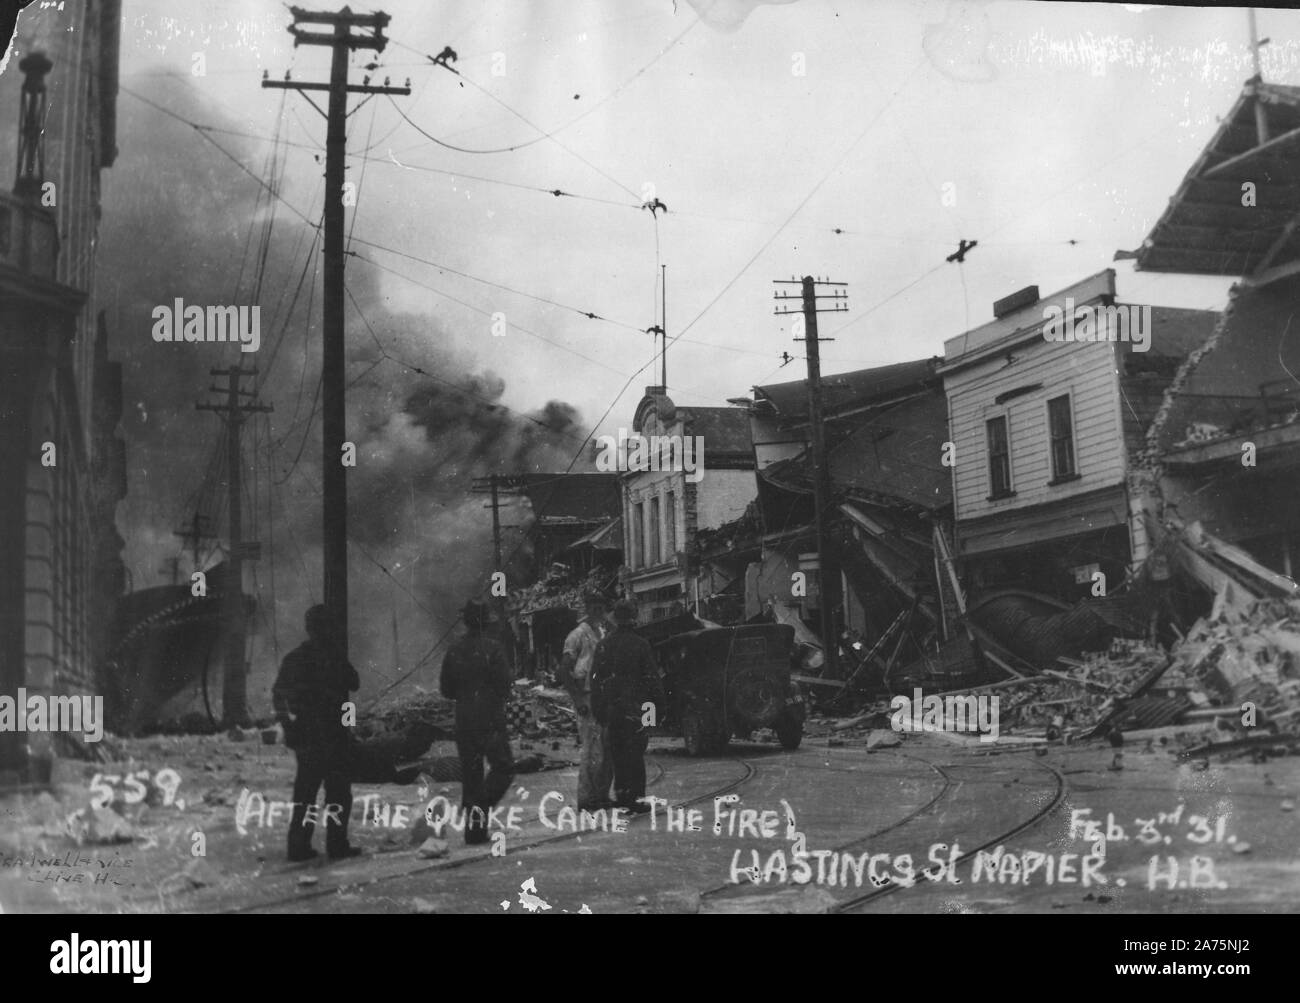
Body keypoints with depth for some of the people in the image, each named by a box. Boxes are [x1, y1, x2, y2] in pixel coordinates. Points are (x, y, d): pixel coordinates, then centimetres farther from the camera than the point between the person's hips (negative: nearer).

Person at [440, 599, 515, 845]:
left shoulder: (454, 651, 5)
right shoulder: (492, 647, -11)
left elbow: (446, 690, 9)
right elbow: (504, 683, -13)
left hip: (463, 721, 5)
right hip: (490, 721, -5)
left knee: (470, 774, 11)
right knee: (504, 768, 4)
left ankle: (474, 831, 11)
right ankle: (479, 807, -16)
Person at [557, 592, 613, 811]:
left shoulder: (606, 632, 15)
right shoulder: (578, 635, -7)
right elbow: (563, 671, -10)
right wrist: (578, 700, -16)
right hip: (588, 697, -7)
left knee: (609, 751, 9)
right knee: (593, 752, -8)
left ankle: (601, 796, 18)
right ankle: (586, 800, -2)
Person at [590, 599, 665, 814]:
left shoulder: (603, 645, 4)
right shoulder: (640, 644, -7)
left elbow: (596, 680, 5)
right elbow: (652, 677, -7)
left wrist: (598, 711, 10)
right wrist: (658, 705, 1)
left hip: (612, 707, 3)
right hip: (636, 706, -3)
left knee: (618, 751, 14)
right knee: (635, 753, -1)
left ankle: (621, 793, 17)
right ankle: (636, 798, -3)